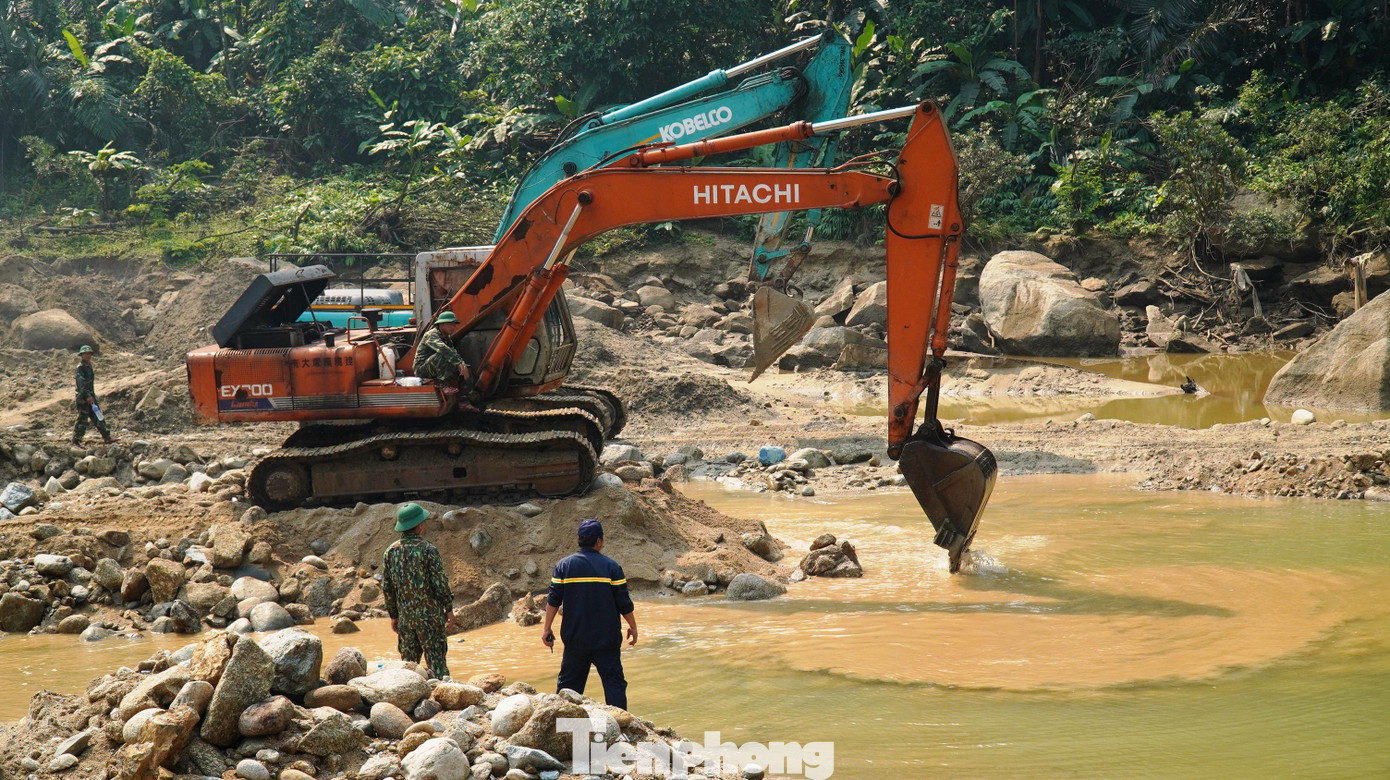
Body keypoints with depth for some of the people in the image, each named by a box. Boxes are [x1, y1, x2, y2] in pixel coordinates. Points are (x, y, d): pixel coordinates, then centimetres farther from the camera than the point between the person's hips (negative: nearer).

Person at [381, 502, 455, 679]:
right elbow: (440, 583, -12)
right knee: (436, 660, -1)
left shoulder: (391, 552, 2)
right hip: (429, 614, -4)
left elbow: (386, 587, 6)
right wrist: (449, 608, -1)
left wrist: (393, 615, 15)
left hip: (405, 616, 4)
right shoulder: (427, 550, -13)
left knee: (408, 663, 11)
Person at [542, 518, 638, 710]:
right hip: (607, 640, -2)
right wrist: (633, 628, 10)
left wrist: (547, 628, 6)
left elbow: (553, 600, -2)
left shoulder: (564, 566, 0)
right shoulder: (611, 567, -5)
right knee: (614, 683, 0)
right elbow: (624, 603, -3)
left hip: (575, 638, 2)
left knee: (569, 681, 13)